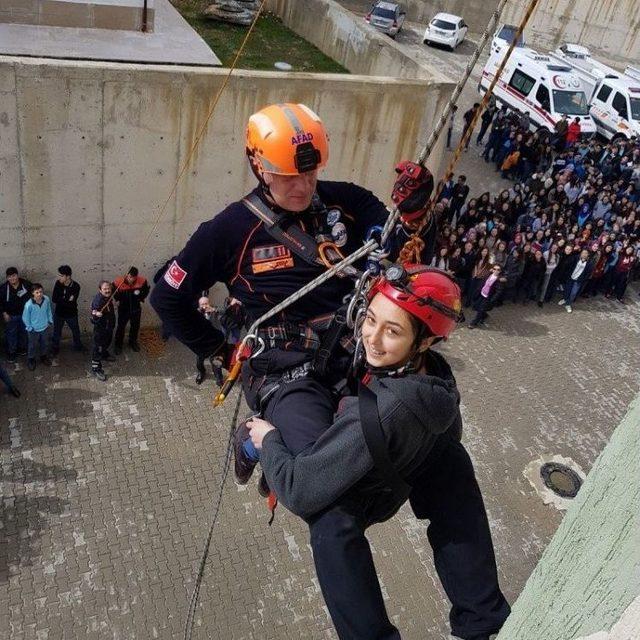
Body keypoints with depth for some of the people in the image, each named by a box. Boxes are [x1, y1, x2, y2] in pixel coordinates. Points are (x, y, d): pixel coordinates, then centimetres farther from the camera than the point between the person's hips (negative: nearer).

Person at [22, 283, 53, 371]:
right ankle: (31, 360, 41)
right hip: (34, 329, -3)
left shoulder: (46, 299, -19)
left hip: (45, 327, 4)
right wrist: (30, 328, -10)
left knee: (45, 344, 24)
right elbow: (25, 318, -15)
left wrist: (50, 321, 5)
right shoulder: (29, 305, -29)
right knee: (33, 346, 17)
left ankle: (44, 357, 49)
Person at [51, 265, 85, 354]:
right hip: (59, 313, 1)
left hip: (71, 314, -1)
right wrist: (67, 299, -24)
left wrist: (61, 299, -23)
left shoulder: (75, 286, -24)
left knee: (76, 331, 20)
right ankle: (55, 348, 38)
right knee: (57, 332, 17)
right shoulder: (58, 283, -15)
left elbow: (72, 303, -28)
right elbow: (54, 299, -19)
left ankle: (78, 346, 45)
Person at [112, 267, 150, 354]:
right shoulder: (118, 282, -27)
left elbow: (146, 290, 2)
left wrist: (141, 298, 0)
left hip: (136, 308, 2)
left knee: (135, 326, 19)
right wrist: (118, 300, -3)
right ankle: (118, 344, 30)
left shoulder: (142, 281, -23)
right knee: (121, 327, 8)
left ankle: (133, 342, 44)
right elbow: (112, 291, -3)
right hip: (123, 309, -2)